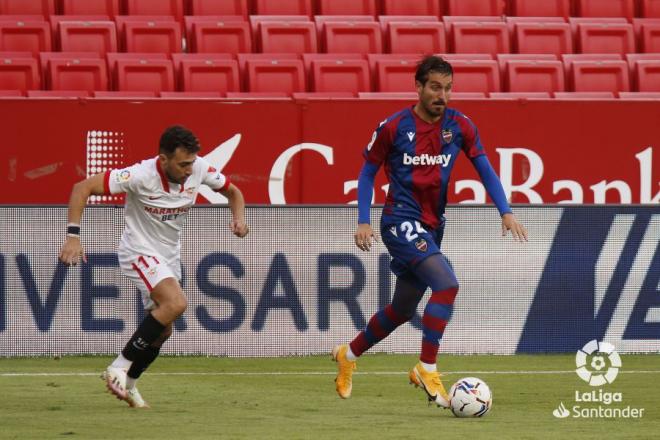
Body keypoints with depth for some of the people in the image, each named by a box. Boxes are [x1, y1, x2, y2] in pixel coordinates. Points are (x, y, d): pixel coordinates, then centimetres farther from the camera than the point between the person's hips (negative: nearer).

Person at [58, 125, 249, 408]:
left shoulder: (199, 168, -12)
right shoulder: (141, 175, -27)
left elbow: (232, 191, 8)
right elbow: (82, 188, -25)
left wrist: (238, 218, -13)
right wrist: (73, 236, -33)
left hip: (169, 255, 7)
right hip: (139, 251, -7)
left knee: (162, 329, 9)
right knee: (176, 302, -28)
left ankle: (128, 384, 31)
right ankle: (119, 367, -19)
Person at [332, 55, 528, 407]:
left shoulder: (459, 125, 0)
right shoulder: (394, 127, -9)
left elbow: (484, 168, 7)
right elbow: (368, 171, 1)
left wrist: (506, 212, -4)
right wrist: (363, 222, -6)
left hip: (432, 226, 6)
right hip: (401, 219, -6)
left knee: (403, 309, 15)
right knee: (446, 285, -26)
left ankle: (348, 355, 38)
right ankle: (427, 370, -19)